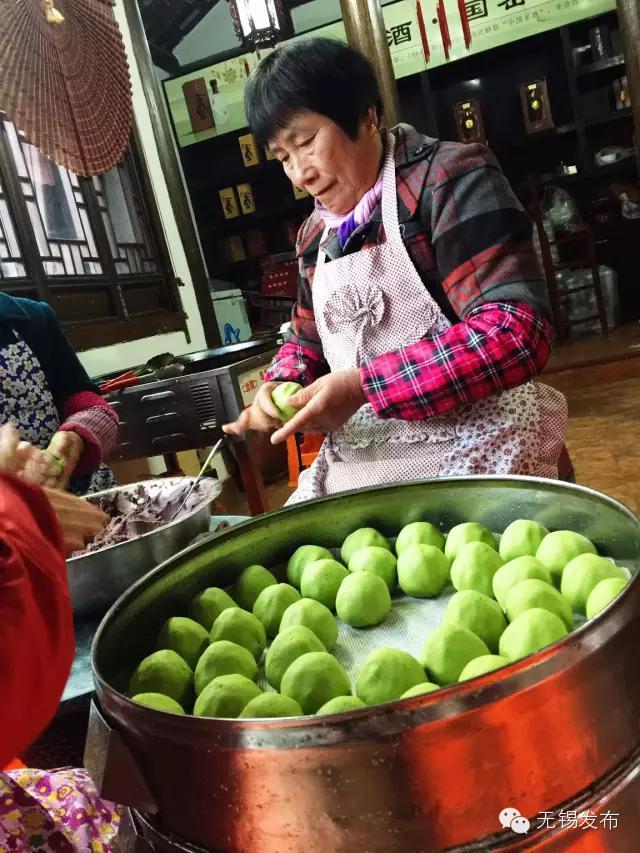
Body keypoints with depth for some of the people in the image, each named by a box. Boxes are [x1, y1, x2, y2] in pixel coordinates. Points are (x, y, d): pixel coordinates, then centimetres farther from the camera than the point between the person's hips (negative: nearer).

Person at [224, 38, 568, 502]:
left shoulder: (449, 180, -10)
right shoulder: (315, 234, 11)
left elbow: (517, 333, -21)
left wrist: (363, 386, -22)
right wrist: (281, 386, 0)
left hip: (477, 454, -6)